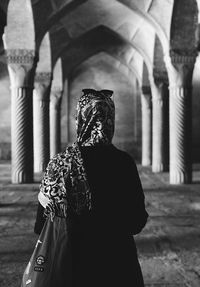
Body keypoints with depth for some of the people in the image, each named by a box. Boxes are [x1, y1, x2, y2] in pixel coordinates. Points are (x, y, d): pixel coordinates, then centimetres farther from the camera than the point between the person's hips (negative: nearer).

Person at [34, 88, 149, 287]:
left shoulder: (60, 164, -13)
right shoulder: (124, 162, -11)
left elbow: (42, 225, -8)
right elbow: (138, 221, -4)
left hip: (76, 261, 0)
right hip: (119, 258, 1)